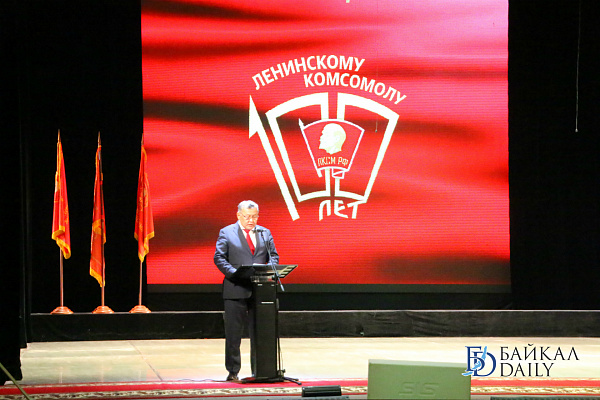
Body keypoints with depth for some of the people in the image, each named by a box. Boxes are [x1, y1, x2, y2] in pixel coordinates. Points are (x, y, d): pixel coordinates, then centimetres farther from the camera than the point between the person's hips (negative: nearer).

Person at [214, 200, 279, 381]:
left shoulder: (265, 233, 14)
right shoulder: (226, 233, 3)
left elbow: (273, 256, 13)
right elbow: (219, 258, -3)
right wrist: (235, 273, -18)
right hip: (235, 290, -3)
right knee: (233, 333, 1)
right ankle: (233, 372, 7)